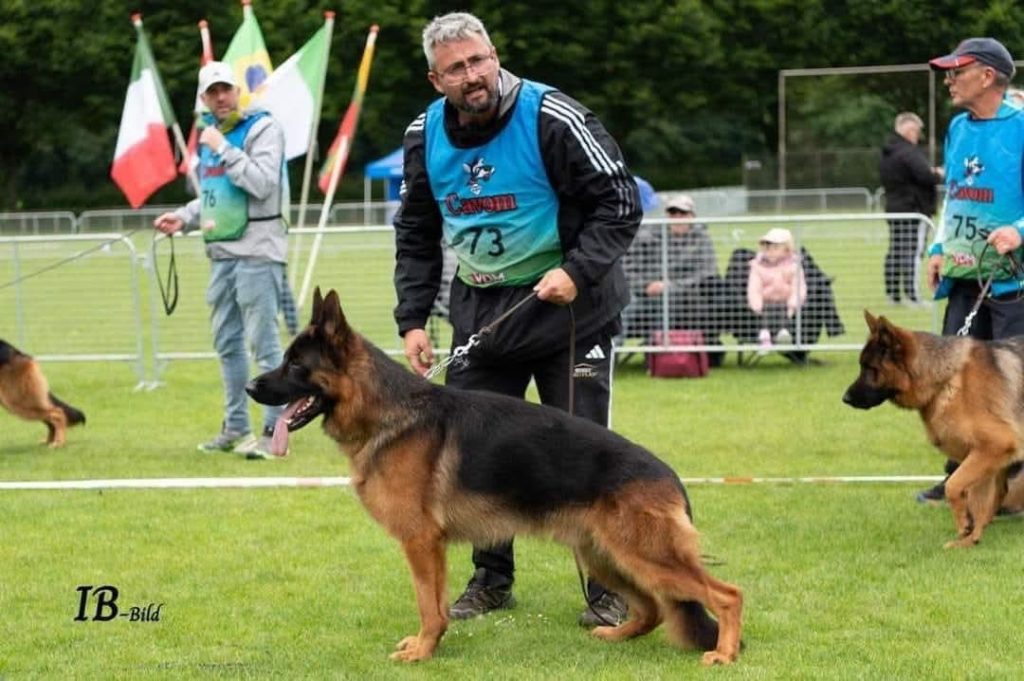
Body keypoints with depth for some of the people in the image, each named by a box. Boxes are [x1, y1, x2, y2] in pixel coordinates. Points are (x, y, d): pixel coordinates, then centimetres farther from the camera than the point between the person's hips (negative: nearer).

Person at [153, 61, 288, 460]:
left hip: (257, 251, -8)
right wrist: (184, 217, 10)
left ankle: (274, 431, -6)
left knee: (263, 343, -8)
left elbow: (263, 184, -21)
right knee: (227, 343, 13)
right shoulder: (209, 134, 17)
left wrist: (222, 149, -18)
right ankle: (235, 427, 23)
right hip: (221, 251, 9)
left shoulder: (263, 128, -8)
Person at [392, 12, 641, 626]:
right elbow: (416, 236, 11)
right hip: (479, 309, 5)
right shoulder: (426, 137, 0)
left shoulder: (553, 120, -17)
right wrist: (413, 321, 3)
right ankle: (492, 579, 20)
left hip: (566, 304, -5)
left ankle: (610, 588, 7)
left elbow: (620, 202, -13)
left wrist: (578, 273, -25)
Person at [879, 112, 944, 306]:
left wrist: (931, 172, 14)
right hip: (914, 210, -9)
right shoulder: (909, 152, -17)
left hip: (894, 208, 9)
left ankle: (892, 293, 15)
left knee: (895, 251, 12)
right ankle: (911, 295, -12)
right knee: (913, 252, -9)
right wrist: (938, 175, -2)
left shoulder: (887, 153, 14)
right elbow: (925, 175, -25)